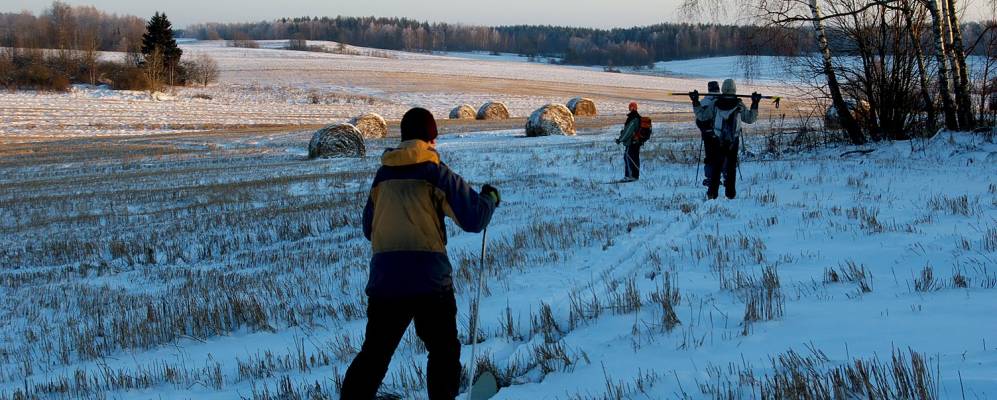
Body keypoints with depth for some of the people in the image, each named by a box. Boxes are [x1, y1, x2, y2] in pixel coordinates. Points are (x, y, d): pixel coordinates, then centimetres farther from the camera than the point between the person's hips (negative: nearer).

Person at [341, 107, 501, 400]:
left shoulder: (382, 175, 12)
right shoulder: (436, 173, -2)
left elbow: (369, 229, 21)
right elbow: (474, 219, -5)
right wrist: (490, 198, 15)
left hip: (384, 278, 4)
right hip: (430, 277, -4)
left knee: (374, 354, 9)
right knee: (444, 352, 11)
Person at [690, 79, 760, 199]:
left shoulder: (715, 104, -5)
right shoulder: (739, 105, -5)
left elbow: (701, 116, 2)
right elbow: (750, 118, 6)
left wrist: (695, 102, 8)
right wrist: (755, 104, 11)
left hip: (717, 141, 0)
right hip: (733, 142, 0)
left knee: (715, 167, 7)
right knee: (731, 167, 9)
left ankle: (712, 193, 5)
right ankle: (730, 193, 9)